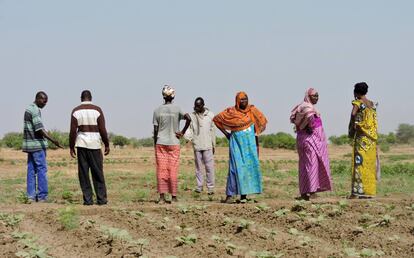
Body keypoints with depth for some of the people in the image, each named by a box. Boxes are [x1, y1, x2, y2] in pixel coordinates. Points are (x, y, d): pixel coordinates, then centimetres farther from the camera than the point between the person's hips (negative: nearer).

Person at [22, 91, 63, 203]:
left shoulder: (29, 109, 16)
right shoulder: (35, 110, -14)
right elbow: (39, 129, -22)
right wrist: (53, 140, -28)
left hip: (30, 144, 10)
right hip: (37, 144, -10)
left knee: (31, 170, 7)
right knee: (42, 170, -8)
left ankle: (31, 197, 6)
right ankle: (42, 197, -9)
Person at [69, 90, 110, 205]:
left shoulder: (76, 111, 1)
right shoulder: (97, 110, -2)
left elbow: (73, 131, -3)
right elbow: (102, 129, -4)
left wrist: (71, 147, 4)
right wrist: (106, 144, 5)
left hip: (81, 144, 1)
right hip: (95, 144, -1)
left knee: (83, 173, 4)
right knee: (98, 173, 5)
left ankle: (88, 199, 1)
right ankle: (101, 199, 4)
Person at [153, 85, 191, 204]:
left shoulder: (157, 110, 2)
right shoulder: (177, 109, -2)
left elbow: (155, 130, 2)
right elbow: (188, 118, -18)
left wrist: (155, 145, 9)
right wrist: (182, 132, -7)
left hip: (160, 143, 1)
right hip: (174, 143, -1)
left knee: (161, 169, 1)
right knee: (173, 170, 4)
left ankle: (162, 197, -4)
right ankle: (174, 196, 6)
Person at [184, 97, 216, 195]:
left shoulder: (210, 115, 3)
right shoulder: (192, 116, 5)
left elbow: (212, 131, 8)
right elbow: (189, 129, 0)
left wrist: (213, 145, 8)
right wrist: (187, 136, -22)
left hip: (207, 146, -2)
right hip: (197, 145, 2)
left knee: (209, 167, -4)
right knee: (198, 167, 5)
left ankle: (210, 187, -1)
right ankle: (199, 186, 10)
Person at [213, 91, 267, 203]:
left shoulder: (252, 110, 3)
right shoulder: (231, 112, -2)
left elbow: (262, 121, 18)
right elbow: (216, 119, 9)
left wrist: (256, 133, 8)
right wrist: (225, 133, 5)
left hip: (249, 143, 3)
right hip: (236, 143, -3)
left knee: (249, 167, 0)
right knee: (236, 167, -10)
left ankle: (244, 194, 6)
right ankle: (229, 195, -10)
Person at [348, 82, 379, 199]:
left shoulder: (358, 103, -5)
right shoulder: (372, 104, 14)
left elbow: (353, 114, -24)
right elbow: (374, 122, 14)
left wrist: (351, 129, -14)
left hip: (361, 136, -6)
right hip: (372, 136, 6)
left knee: (359, 162, -5)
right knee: (370, 163, 8)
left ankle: (358, 190, -10)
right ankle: (370, 191, 9)